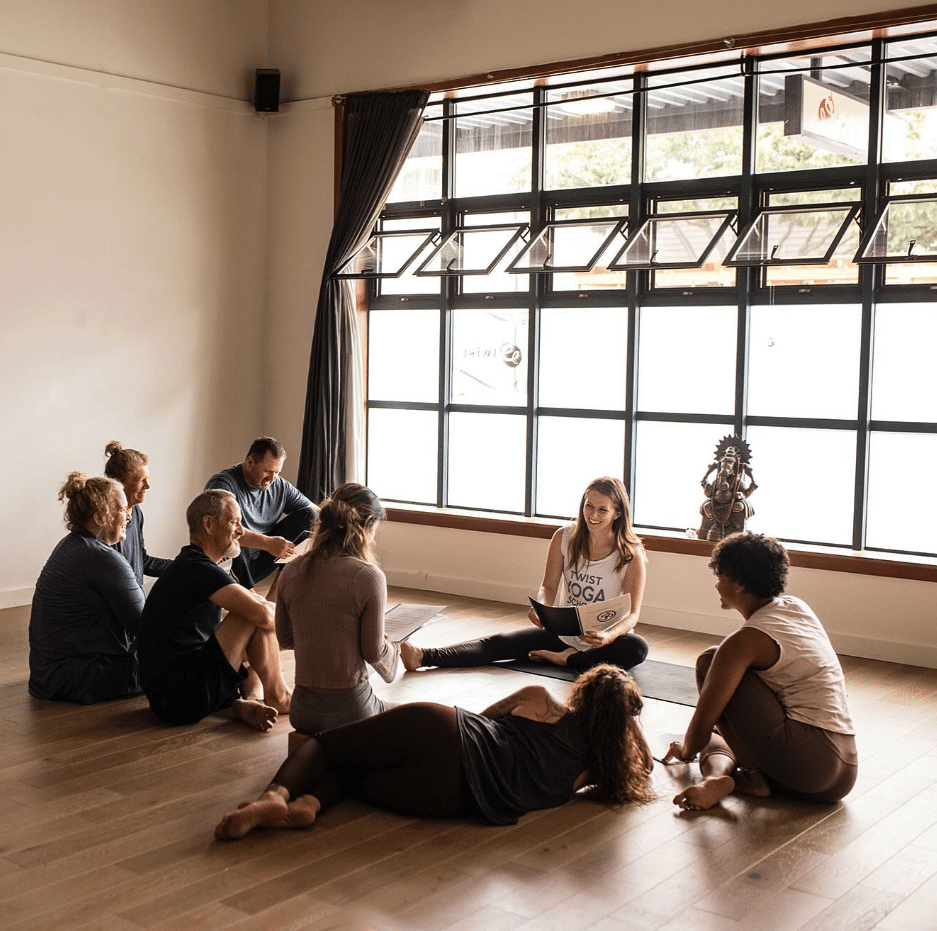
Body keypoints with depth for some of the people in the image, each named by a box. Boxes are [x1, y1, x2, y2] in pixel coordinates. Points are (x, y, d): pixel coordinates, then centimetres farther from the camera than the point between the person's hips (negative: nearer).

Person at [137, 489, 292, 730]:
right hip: (179, 699, -11)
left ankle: (246, 701, -5)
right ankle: (276, 695, 2)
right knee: (261, 616, -12)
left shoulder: (193, 564, 19)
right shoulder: (197, 568, -15)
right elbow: (260, 612, -24)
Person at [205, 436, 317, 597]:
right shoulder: (223, 484, -16)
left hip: (260, 562, 6)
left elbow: (318, 513, 7)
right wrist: (267, 542, -45)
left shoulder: (280, 486, 4)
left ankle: (274, 596, -7)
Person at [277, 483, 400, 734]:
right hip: (349, 709, -6)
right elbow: (373, 652, -10)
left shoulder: (292, 572, -1)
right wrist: (392, 648, 12)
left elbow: (284, 638, 10)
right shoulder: (368, 577, -17)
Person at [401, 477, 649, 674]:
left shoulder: (631, 554, -14)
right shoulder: (564, 538, -4)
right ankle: (424, 656, -29)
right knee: (501, 643, -15)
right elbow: (548, 588, 0)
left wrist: (608, 636, -37)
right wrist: (541, 608, -24)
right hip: (564, 632, 3)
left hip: (604, 641, -2)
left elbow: (632, 613, -16)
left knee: (637, 648, -35)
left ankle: (568, 659, -22)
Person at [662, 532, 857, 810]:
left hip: (805, 762, -9)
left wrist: (686, 749, 17)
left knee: (708, 661, -1)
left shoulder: (746, 641, -10)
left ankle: (751, 774, -3)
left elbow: (704, 722, -7)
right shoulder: (797, 607, 13)